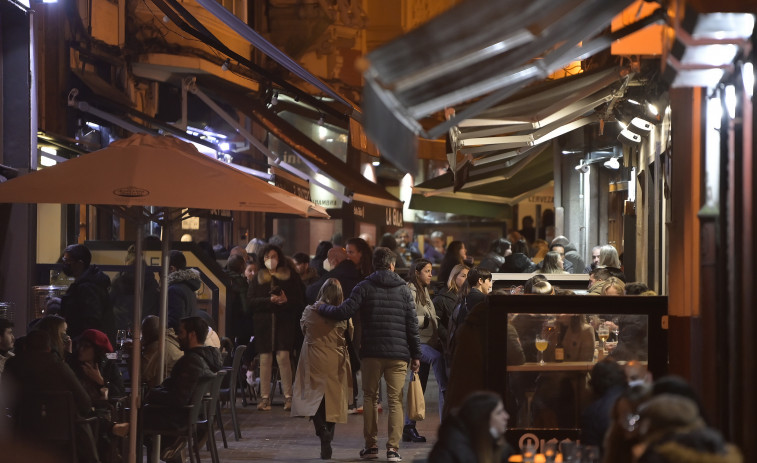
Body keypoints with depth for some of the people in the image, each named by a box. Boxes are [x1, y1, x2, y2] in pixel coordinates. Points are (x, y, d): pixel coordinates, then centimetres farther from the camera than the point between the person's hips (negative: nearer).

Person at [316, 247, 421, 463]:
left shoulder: (364, 287, 0)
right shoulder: (403, 289, 5)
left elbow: (344, 311, -9)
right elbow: (412, 324, 3)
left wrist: (322, 307, 9)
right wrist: (416, 354, 8)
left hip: (371, 352, 0)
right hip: (398, 353, 0)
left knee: (370, 397, 13)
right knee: (395, 400, 3)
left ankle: (371, 445, 12)